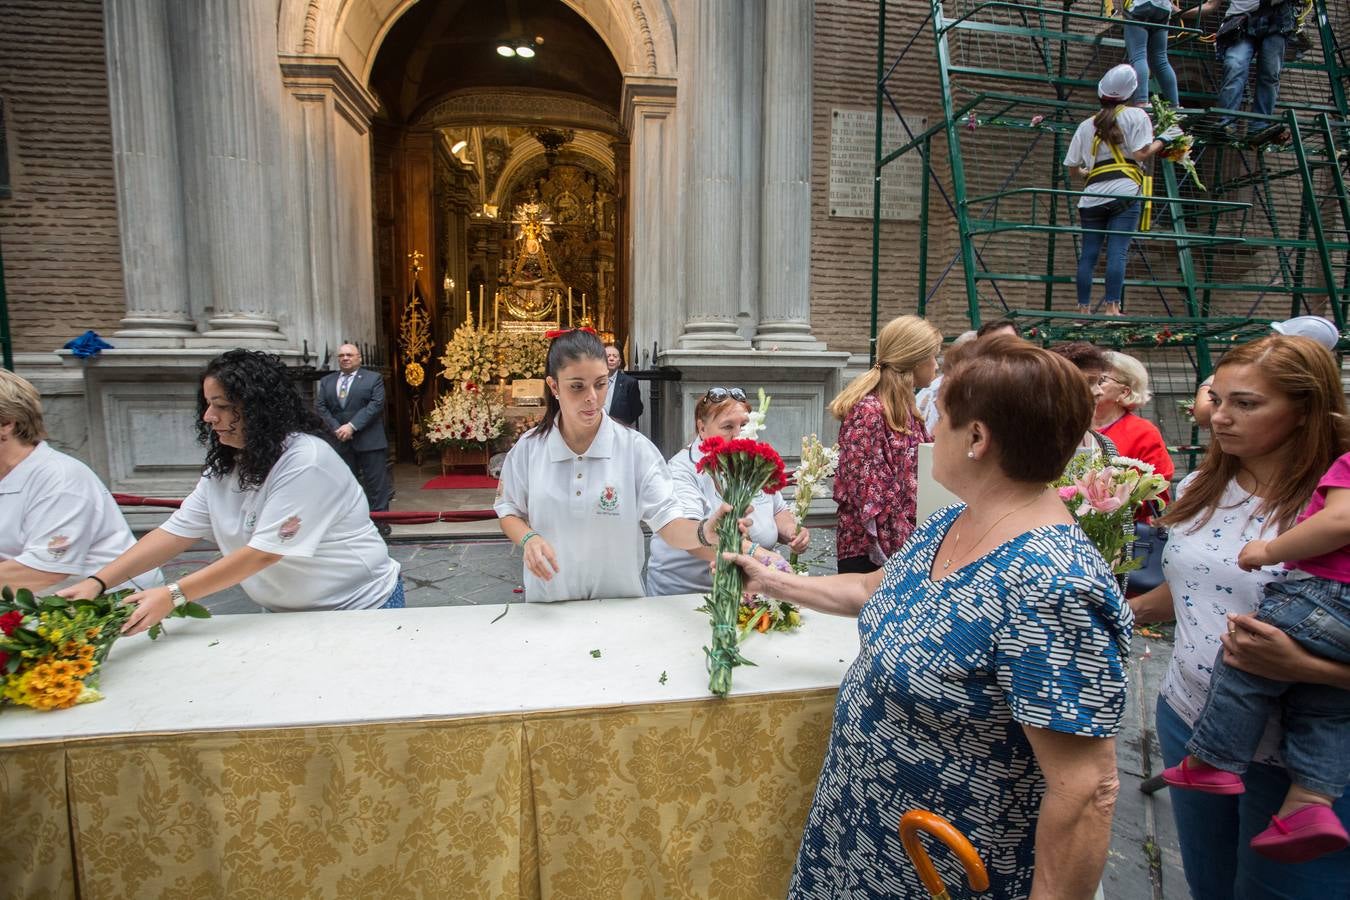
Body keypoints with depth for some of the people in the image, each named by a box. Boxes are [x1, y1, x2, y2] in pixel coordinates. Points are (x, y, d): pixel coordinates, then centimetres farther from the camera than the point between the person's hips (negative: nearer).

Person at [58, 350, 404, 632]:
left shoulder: (305, 460, -24)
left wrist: (172, 596, -27)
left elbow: (263, 552, -27)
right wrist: (98, 581, -12)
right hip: (285, 612, 7)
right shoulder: (223, 465, 2)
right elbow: (176, 531, -3)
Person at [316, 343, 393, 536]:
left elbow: (376, 404, -9)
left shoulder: (373, 378, 2)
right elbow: (320, 406, 7)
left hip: (369, 440, -3)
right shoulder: (326, 381, 14)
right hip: (340, 441, 4)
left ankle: (380, 520, 5)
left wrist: (352, 426, -16)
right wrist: (336, 428, -9)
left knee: (376, 483, -1)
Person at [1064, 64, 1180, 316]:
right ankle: (1112, 308, -16)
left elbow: (1072, 166, 20)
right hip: (1124, 193, -3)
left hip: (1091, 197, 4)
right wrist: (1164, 139, 13)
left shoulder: (1086, 125, 20)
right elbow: (1141, 154, -2)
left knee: (1089, 254, 4)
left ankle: (1084, 309, 5)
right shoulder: (1136, 116, 8)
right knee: (1117, 251, -9)